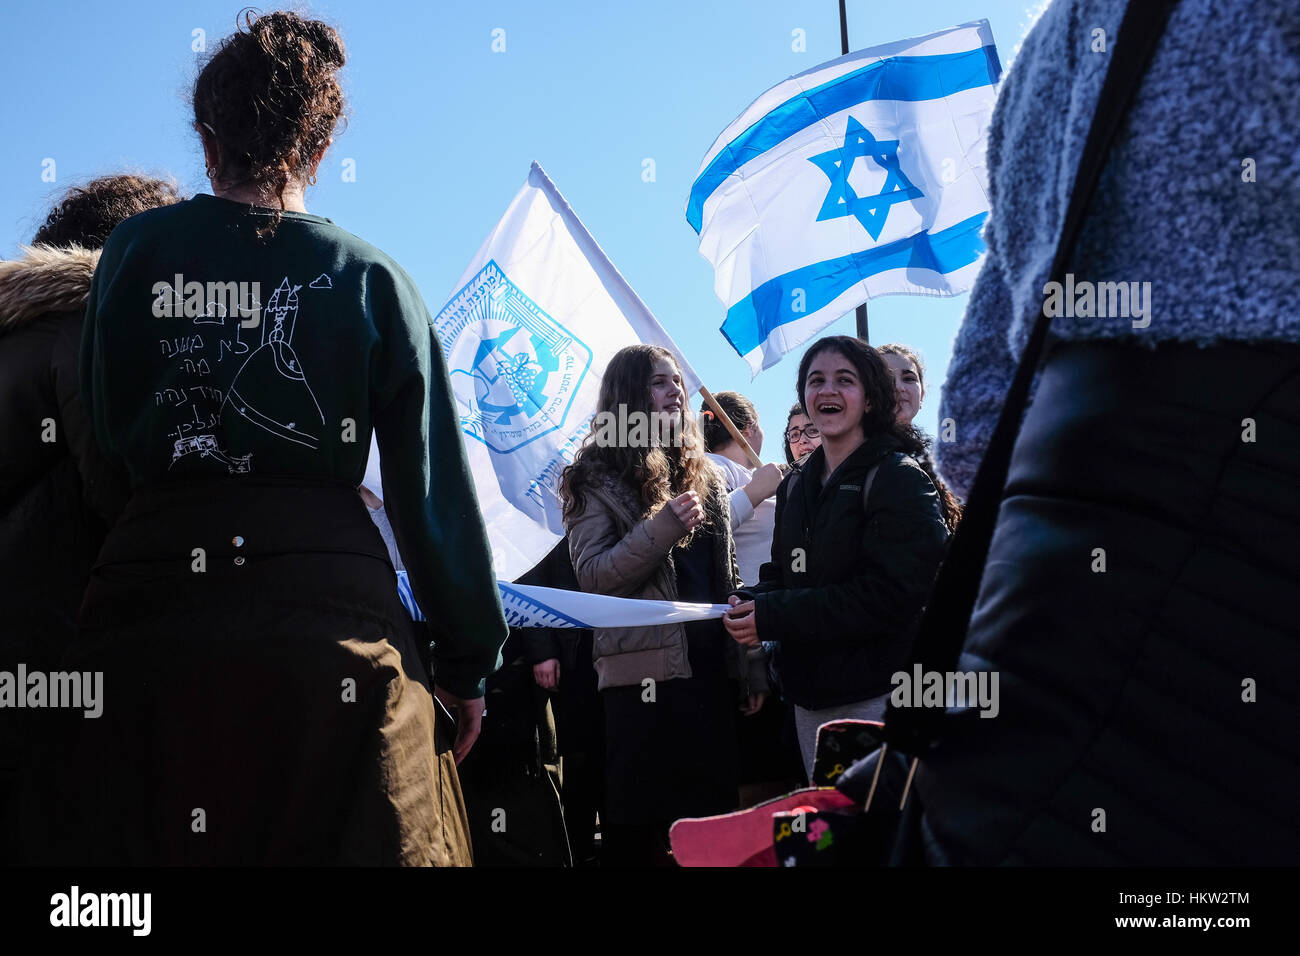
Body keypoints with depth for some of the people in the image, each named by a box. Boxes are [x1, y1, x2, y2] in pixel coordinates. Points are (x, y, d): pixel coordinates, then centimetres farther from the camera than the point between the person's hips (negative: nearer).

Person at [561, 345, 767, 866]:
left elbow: (728, 578, 16)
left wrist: (751, 665, 12)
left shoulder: (701, 473, 15)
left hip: (710, 666, 5)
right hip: (644, 672, -5)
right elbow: (592, 575, -12)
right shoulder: (597, 476, -1)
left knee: (715, 818, 9)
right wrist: (664, 526, -22)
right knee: (637, 829, -2)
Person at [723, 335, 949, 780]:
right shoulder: (797, 486, 15)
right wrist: (751, 601, -7)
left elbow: (891, 593, -19)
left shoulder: (898, 478, -9)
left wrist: (772, 617, -19)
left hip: (877, 696, -7)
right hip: (810, 699, 7)